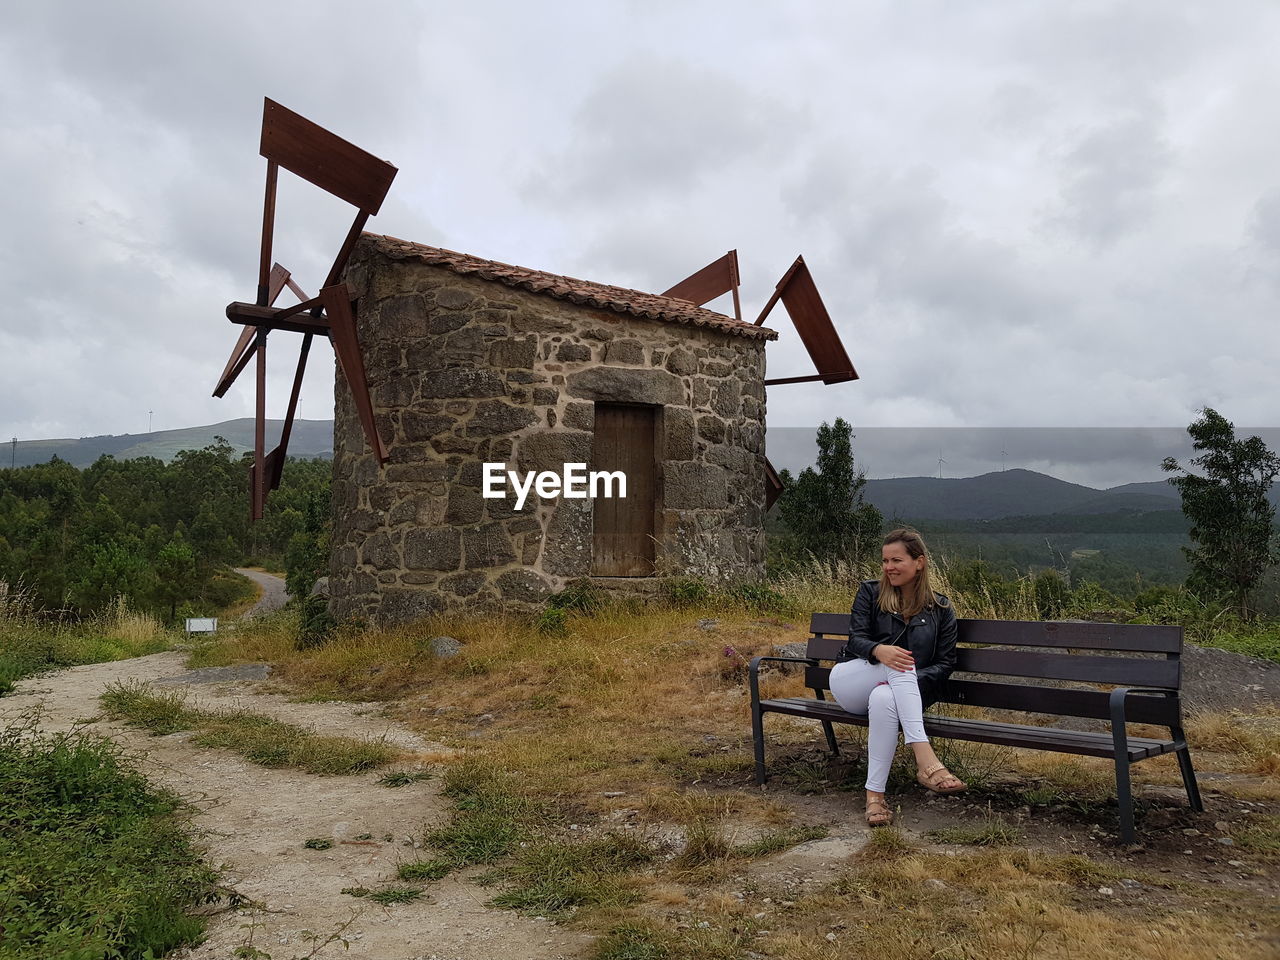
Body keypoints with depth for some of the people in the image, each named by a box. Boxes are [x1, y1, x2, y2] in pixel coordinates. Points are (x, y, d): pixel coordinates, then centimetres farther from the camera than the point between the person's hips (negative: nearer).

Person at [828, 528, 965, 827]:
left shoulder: (941, 609, 7)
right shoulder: (870, 592, 5)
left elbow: (945, 664, 4)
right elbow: (856, 639, -6)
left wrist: (911, 681, -17)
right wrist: (878, 650, -32)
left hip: (898, 693, 1)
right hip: (849, 683, 0)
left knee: (884, 699, -40)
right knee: (897, 661, -36)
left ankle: (875, 794, -39)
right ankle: (926, 761, -50)